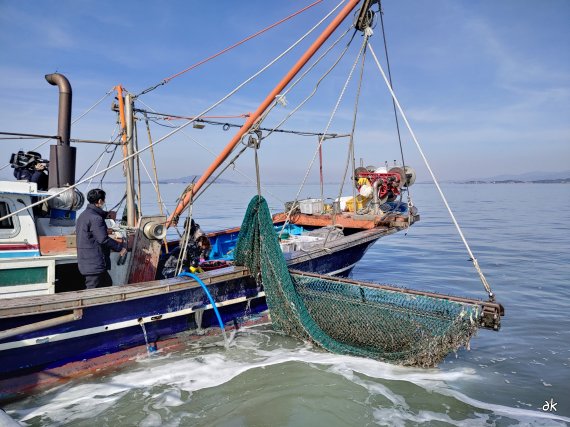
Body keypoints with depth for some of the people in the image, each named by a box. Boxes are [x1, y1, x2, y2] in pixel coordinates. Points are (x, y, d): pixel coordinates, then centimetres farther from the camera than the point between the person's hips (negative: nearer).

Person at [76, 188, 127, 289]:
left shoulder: (83, 215, 14)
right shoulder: (95, 218, -19)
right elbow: (103, 239, -23)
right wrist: (120, 247, -13)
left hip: (85, 261, 10)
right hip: (95, 264, -10)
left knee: (108, 284, 20)